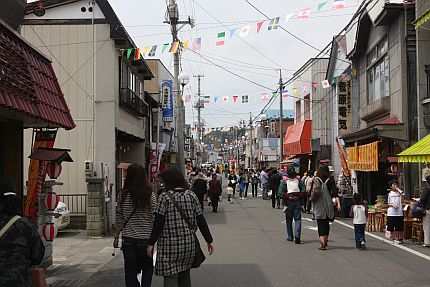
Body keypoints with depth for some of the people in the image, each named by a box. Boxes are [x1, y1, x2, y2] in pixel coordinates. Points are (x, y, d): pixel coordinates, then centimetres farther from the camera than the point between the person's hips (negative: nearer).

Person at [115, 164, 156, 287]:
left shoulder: (123, 195, -3)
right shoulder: (150, 194, -7)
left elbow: (119, 219, 1)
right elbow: (154, 218, -5)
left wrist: (116, 237, 11)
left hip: (128, 238, 1)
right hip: (145, 237, -1)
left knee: (130, 270, 9)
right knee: (147, 268, 15)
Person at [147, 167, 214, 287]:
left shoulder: (164, 197, -8)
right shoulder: (192, 196, 4)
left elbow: (158, 223, -10)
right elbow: (201, 220, 4)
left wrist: (151, 243, -4)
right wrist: (209, 241, 9)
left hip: (169, 244, -5)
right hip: (189, 243, 5)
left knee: (170, 277, -2)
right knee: (185, 275, 19)